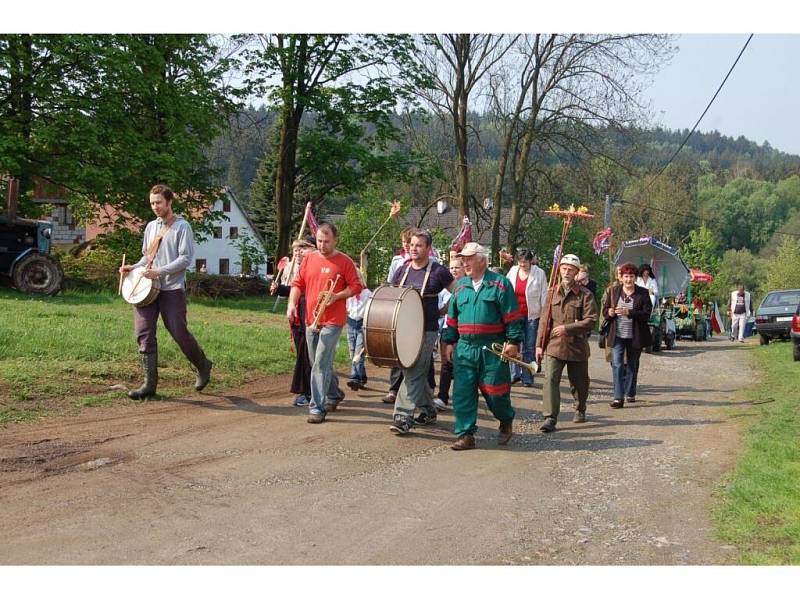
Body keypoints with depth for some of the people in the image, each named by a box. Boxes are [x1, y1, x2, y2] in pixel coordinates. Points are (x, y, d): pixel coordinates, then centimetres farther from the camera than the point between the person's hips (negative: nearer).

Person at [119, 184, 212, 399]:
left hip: (172, 288, -6)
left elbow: (186, 258, -12)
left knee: (179, 333, -3)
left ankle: (203, 366, 23)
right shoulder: (151, 226, 17)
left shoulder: (182, 227, -3)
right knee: (144, 333, -3)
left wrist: (159, 272, -19)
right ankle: (149, 383, 2)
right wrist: (134, 267, 6)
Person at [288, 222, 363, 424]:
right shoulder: (309, 259, 9)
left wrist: (336, 296, -16)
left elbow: (356, 286, -3)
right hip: (311, 320, 6)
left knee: (321, 364, -13)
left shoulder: (344, 262, -4)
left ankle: (317, 407, -9)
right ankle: (334, 395, 37)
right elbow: (298, 284, 11)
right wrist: (292, 303, -4)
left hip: (332, 321, -6)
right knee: (319, 363, 16)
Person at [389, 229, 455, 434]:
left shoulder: (438, 272, -5)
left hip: (427, 330, -5)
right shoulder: (402, 271, 9)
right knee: (419, 373, 14)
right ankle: (428, 410, 29)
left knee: (413, 373, -12)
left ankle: (403, 416, -12)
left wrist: (441, 311, -3)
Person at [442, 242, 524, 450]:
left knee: (494, 391, 3)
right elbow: (452, 317, 19)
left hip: (493, 349, -4)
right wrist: (450, 341, 15)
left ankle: (506, 422, 32)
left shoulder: (499, 283, -2)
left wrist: (513, 341, -9)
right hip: (464, 348, 4)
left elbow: (513, 316, -4)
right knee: (462, 392, -1)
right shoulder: (460, 286, 13)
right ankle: (465, 435, 6)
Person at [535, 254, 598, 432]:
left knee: (579, 383, 14)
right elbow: (544, 320, 8)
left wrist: (567, 328, -19)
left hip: (577, 346, -1)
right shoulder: (553, 292, 7)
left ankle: (580, 410, 40)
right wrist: (540, 344, 5)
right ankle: (550, 418, -12)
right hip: (554, 345, 1)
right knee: (550, 379, -14)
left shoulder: (585, 294, -3)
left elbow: (591, 321, -10)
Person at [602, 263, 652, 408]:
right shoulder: (614, 291, 5)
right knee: (617, 364, -10)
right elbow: (605, 310, 11)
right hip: (617, 336, 0)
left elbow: (647, 314, -10)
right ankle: (618, 397, -11)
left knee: (632, 365, 13)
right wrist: (609, 312, -13)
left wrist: (628, 312, -22)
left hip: (635, 336, 0)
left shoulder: (643, 293, -1)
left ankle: (630, 393, 29)